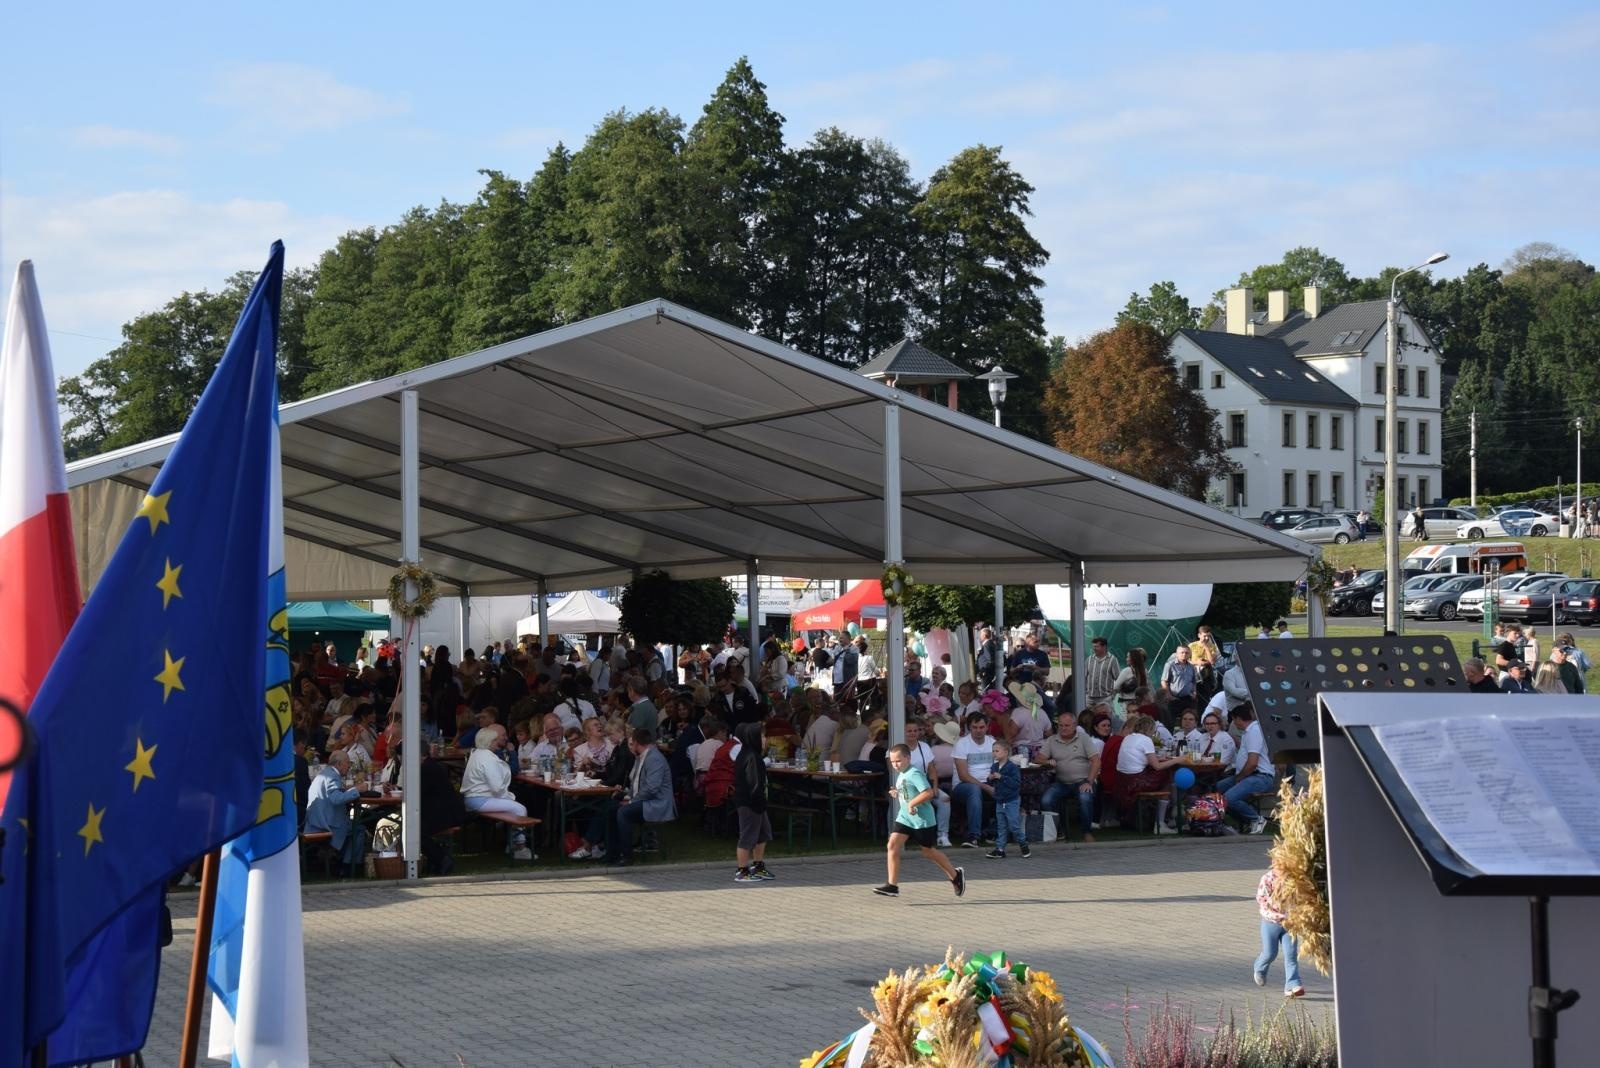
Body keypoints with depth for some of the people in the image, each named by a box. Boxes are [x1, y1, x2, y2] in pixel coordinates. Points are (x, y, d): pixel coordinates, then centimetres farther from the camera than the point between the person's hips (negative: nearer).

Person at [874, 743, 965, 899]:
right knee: (892, 846, -8)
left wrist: (911, 803, -27)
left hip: (921, 820, -8)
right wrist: (897, 794, 9)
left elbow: (928, 793, -29)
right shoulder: (901, 775, 10)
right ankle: (892, 886, -8)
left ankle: (955, 875, 29)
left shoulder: (914, 774, -19)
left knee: (928, 851, 8)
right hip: (904, 818, 8)